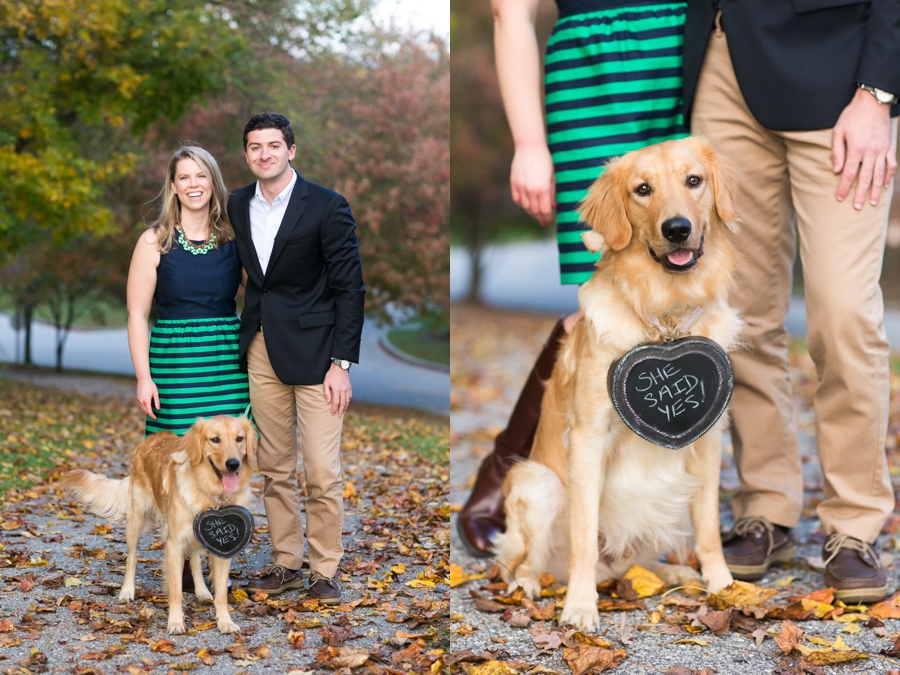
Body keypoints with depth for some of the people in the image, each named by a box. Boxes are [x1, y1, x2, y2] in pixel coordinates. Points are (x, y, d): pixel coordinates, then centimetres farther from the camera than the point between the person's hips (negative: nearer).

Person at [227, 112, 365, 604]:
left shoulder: (327, 207, -8)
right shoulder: (237, 205, 8)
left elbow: (350, 288, -8)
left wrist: (342, 363, -12)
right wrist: (244, 340, 8)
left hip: (313, 350, -5)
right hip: (262, 351, 5)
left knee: (322, 472, -5)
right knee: (274, 468, 10)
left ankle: (325, 571, 8)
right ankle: (286, 563, 21)